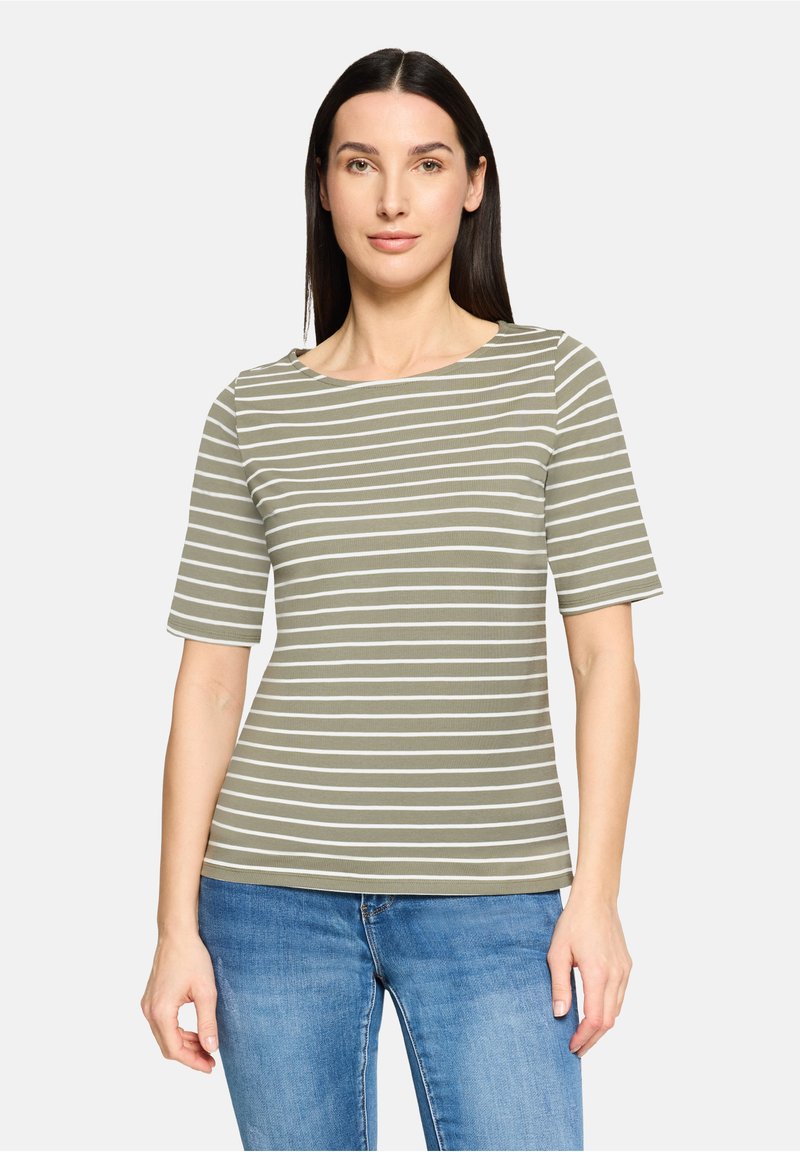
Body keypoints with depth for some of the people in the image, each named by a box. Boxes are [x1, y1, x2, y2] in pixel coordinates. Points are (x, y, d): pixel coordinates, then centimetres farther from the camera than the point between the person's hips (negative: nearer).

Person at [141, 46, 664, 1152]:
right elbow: (210, 677, 4)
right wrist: (177, 923, 0)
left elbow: (605, 652, 0)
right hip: (275, 893, 2)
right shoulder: (254, 410, 5)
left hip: (492, 901, -1)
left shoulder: (554, 378, 2)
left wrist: (597, 891, -6)